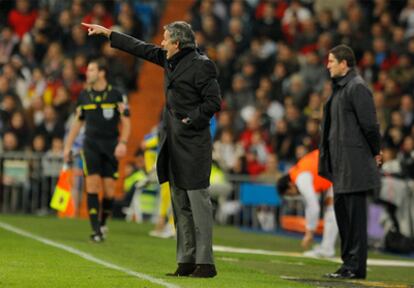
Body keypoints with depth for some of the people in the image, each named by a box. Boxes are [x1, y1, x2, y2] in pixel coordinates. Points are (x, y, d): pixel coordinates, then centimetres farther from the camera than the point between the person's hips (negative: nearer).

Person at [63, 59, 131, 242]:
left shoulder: (116, 95, -1)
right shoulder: (84, 96, 8)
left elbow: (125, 121, 0)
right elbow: (78, 122, 17)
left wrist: (123, 143, -13)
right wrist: (68, 146, 13)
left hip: (111, 145, -2)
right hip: (91, 144, 2)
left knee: (109, 189, -4)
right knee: (92, 184, -10)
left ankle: (103, 222, 19)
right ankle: (95, 229, -8)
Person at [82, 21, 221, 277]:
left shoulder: (201, 65, -13)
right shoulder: (170, 60, 12)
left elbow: (213, 102, -15)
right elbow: (140, 48, 21)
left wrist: (190, 121, -16)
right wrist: (106, 33, 25)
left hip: (193, 143, -9)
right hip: (174, 144, 9)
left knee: (198, 201, -8)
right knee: (180, 204, 9)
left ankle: (205, 263, -6)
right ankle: (187, 261, 13)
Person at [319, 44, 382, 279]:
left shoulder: (357, 87, -14)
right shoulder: (341, 87, 16)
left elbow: (369, 124, -16)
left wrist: (376, 152, -5)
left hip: (354, 161, -10)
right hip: (341, 162, 10)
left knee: (355, 213, -6)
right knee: (342, 210, 13)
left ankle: (356, 266, -4)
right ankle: (349, 261, 20)